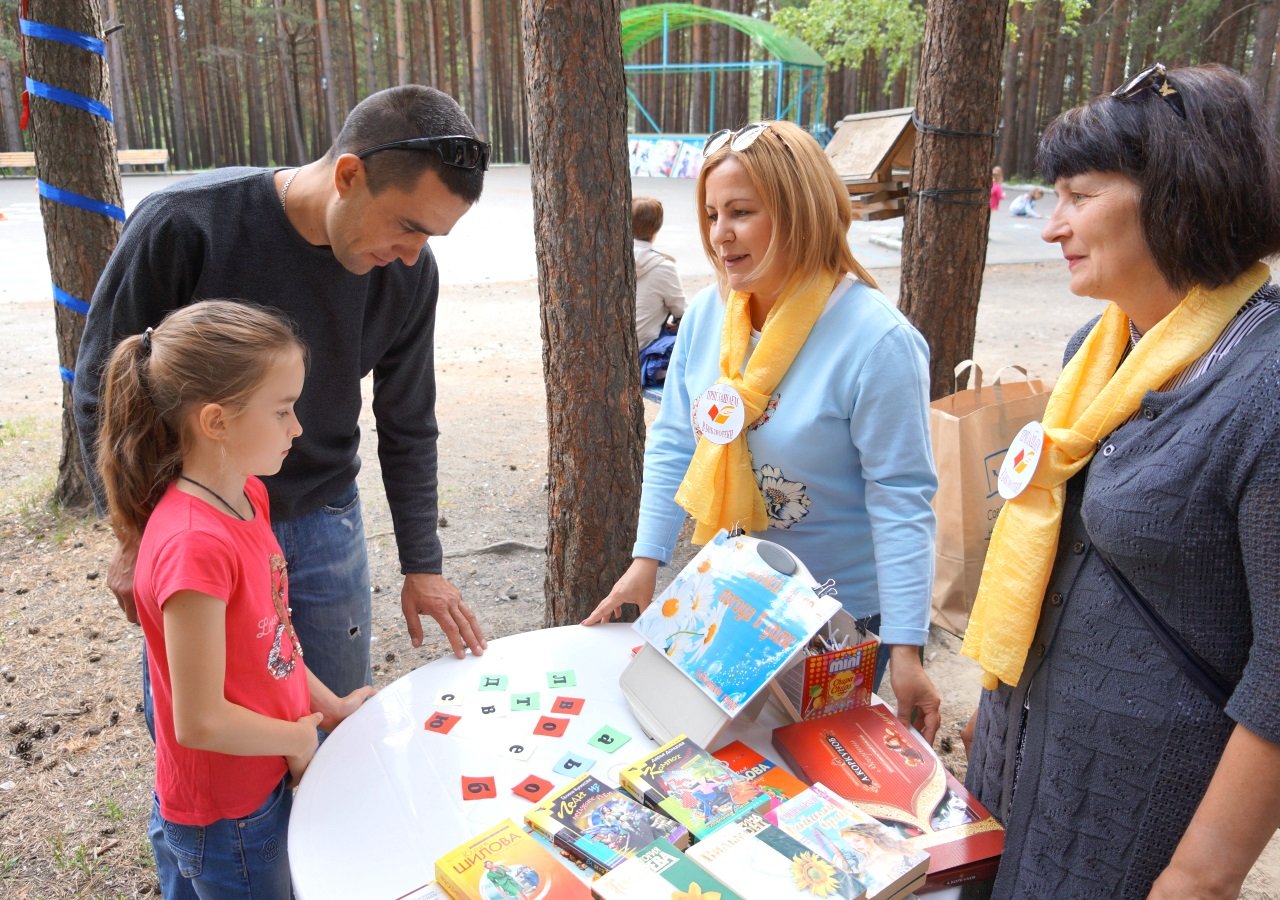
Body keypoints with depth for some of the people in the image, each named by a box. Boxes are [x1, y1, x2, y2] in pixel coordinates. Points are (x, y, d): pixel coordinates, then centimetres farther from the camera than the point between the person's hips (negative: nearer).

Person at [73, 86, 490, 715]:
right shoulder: (184, 224, -22)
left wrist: (422, 564, 0)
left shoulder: (409, 272, -11)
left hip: (325, 525, 3)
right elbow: (103, 390, -9)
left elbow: (407, 427, 0)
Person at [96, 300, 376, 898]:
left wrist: (330, 707, 3)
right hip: (224, 824, -7)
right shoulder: (195, 545, -31)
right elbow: (201, 721, -26)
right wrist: (302, 736, -12)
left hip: (265, 781, 7)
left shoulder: (248, 493, -3)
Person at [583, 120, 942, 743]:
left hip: (842, 619, -5)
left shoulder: (876, 341, -23)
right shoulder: (708, 313, -6)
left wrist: (906, 648, -20)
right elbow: (673, 444, 2)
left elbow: (901, 502, -21)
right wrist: (647, 559, -1)